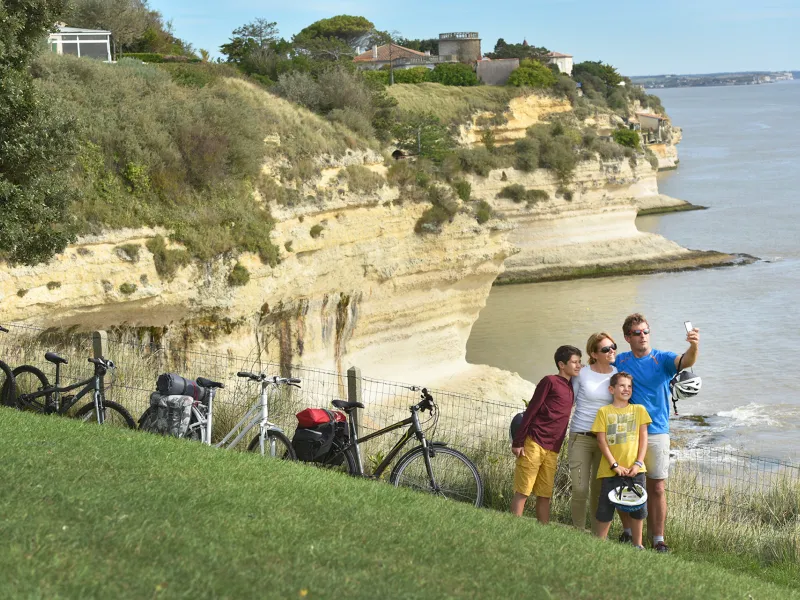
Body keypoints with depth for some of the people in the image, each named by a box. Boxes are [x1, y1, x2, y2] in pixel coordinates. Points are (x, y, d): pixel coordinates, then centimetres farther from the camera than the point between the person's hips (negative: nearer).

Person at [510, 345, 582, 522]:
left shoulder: (572, 387, 16)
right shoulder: (550, 381, -3)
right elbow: (531, 411, -6)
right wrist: (518, 442, -10)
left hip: (552, 450, 7)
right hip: (534, 443, -7)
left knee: (545, 495, 7)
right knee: (523, 491, -4)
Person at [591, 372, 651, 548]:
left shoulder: (639, 410, 8)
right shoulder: (604, 411, 3)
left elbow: (643, 438, 5)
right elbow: (601, 440, -2)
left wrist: (638, 463, -6)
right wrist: (614, 465, -9)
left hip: (634, 470, 2)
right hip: (610, 470, -1)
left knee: (637, 509, 5)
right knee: (605, 509, 1)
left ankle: (638, 545, 18)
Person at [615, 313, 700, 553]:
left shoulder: (662, 359, -3)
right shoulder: (620, 361, 6)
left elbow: (685, 361, -23)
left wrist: (694, 347, -45)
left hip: (656, 433, -2)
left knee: (657, 487, -1)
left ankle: (658, 539, 5)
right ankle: (629, 531, 24)